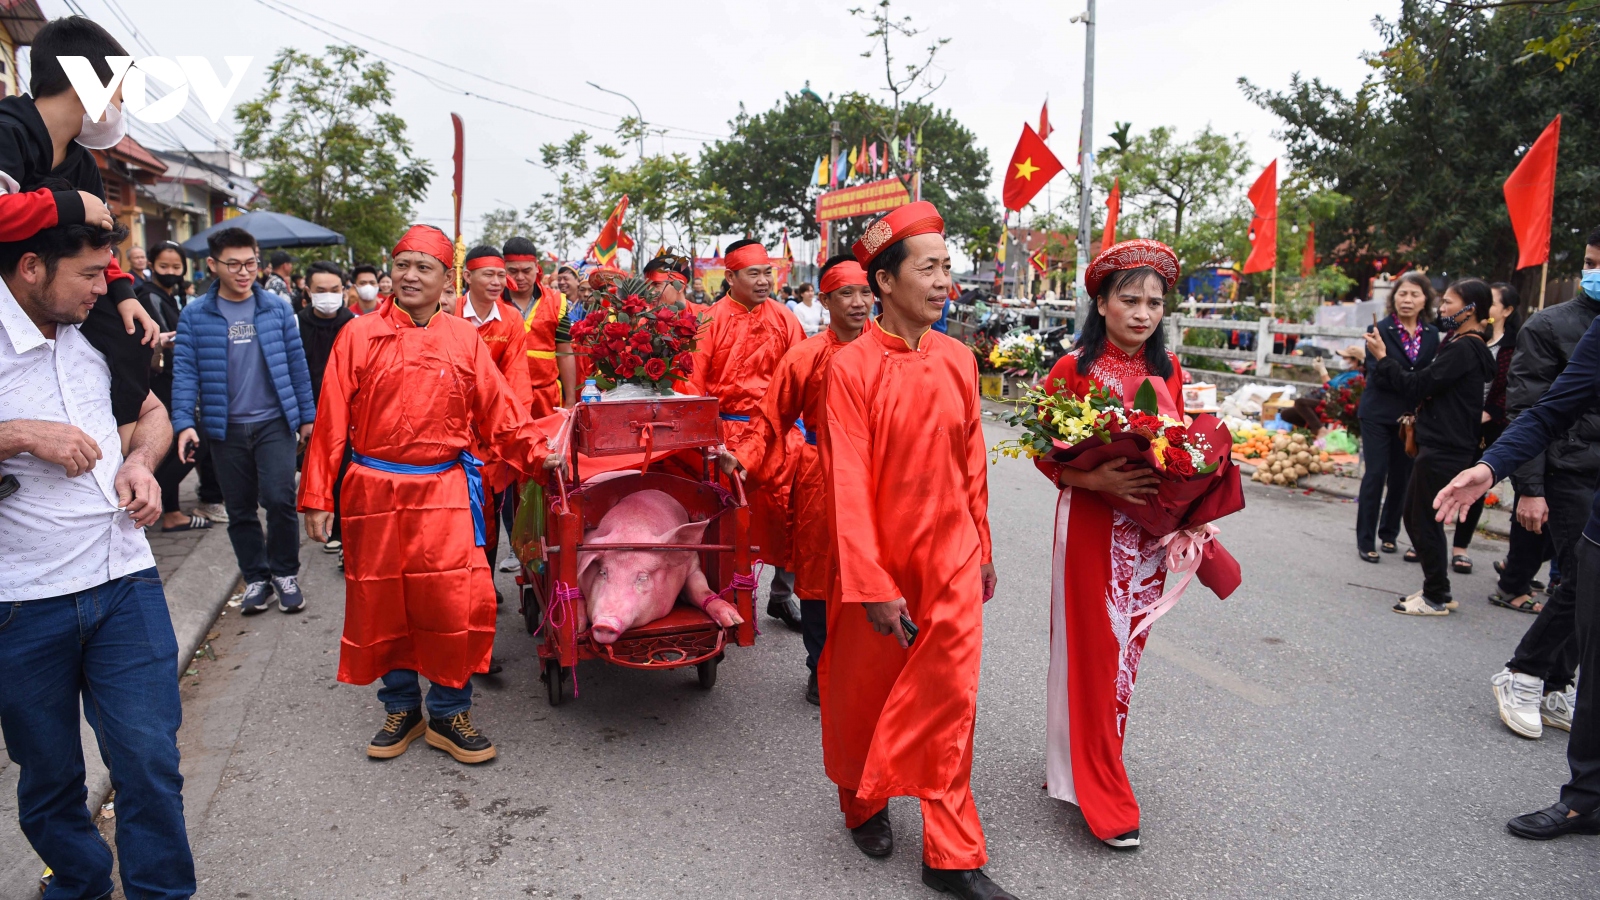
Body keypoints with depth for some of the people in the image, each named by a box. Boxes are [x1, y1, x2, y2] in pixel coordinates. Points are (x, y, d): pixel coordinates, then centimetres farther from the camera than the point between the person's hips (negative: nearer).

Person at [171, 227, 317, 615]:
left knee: (279, 499, -11)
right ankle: (255, 579, 24)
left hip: (275, 422, -1)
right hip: (225, 428, 1)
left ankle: (285, 573, 10)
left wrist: (306, 415, 5)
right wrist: (184, 423, -13)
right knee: (240, 509, 10)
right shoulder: (195, 315, 1)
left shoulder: (277, 308, 2)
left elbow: (296, 363, 5)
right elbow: (185, 372, -3)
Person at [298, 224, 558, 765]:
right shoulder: (359, 336, 3)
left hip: (445, 490, 0)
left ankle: (449, 712, 14)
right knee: (381, 604, 9)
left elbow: (499, 411, 7)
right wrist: (316, 496, 0)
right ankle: (401, 709, 28)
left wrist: (537, 454, -5)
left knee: (456, 602, -5)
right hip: (374, 491, 1)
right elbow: (331, 420, 2)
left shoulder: (464, 339, 6)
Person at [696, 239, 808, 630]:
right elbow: (693, 382, -3)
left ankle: (783, 594, 17)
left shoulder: (784, 318, 5)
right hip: (728, 432, -2)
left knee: (788, 511, 0)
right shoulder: (711, 320, -2)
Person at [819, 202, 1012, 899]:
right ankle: (863, 803, 42)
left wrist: (981, 550, 14)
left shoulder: (958, 360, 1)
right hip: (877, 561, -3)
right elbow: (847, 483, -15)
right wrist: (873, 585, -17)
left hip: (951, 560, 3)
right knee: (866, 692, 15)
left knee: (949, 700, 5)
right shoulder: (851, 366, -13)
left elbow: (972, 464, 10)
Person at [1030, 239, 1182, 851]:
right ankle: (1103, 797, 15)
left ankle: (1081, 760, 34)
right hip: (1091, 526, -5)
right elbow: (1045, 454, -7)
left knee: (1126, 647, 14)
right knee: (1093, 651, 2)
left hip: (1150, 529, 5)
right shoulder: (1075, 369, -9)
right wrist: (1094, 479, -23)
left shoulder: (1167, 369, 5)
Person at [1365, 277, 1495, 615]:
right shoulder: (1464, 346, 16)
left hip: (1443, 451, -10)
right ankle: (1436, 590, 24)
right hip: (1439, 444, 10)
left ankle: (1437, 598, 8)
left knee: (1425, 520, -2)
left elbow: (1416, 385, -18)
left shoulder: (1464, 350, -17)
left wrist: (1382, 358, -12)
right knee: (1415, 515, 15)